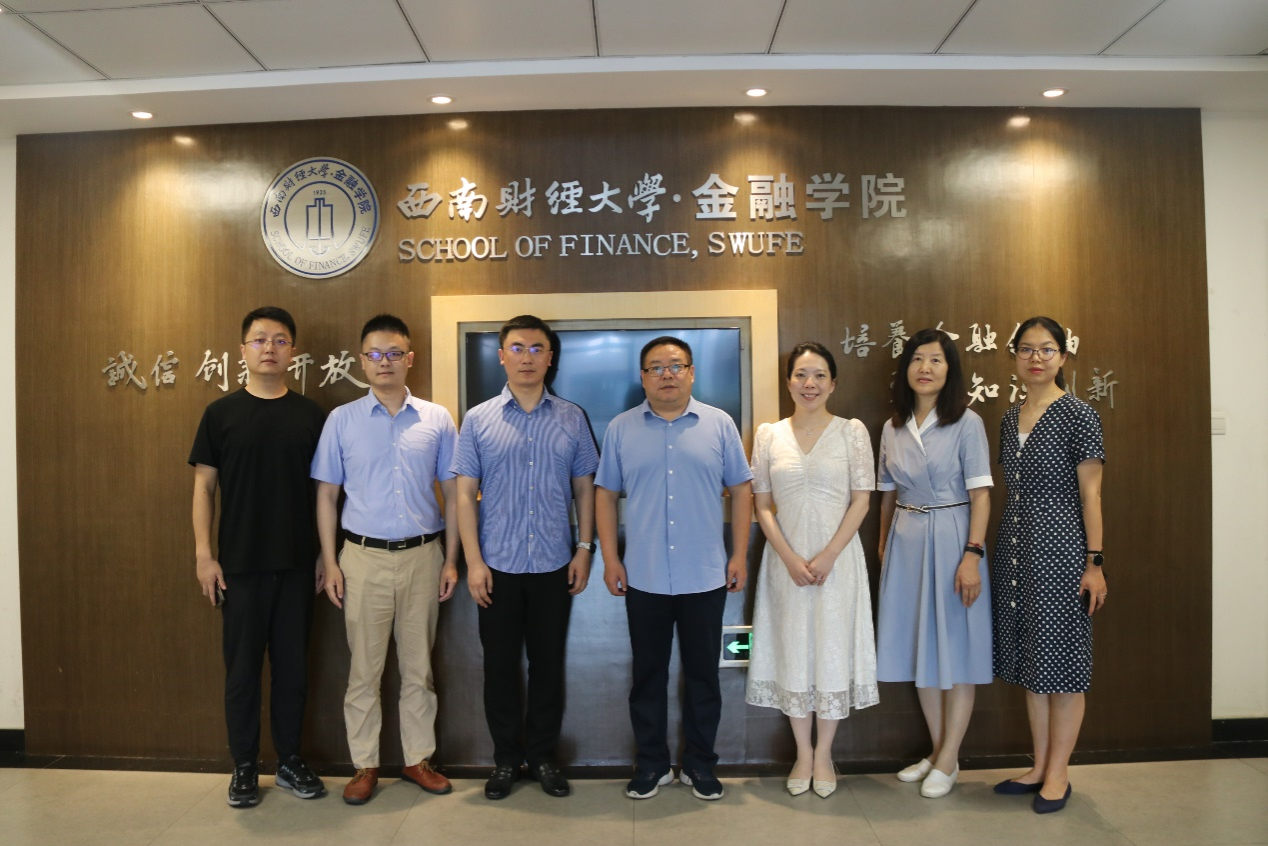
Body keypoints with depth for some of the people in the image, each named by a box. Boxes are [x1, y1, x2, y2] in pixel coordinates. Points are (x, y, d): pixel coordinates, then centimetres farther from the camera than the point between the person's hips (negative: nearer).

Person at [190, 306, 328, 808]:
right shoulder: (221, 413, 1)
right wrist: (204, 554, -5)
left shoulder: (310, 415, 3)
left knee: (292, 664, 10)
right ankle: (244, 767, 22)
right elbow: (204, 485, 1)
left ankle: (290, 761, 25)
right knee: (242, 666, 7)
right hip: (240, 564, -1)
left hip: (297, 562, 1)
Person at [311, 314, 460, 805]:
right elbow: (327, 494, 5)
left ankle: (418, 759, 26)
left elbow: (452, 493, 5)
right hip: (364, 558, 0)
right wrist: (330, 563, -1)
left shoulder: (437, 419, 3)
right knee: (364, 669, 7)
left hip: (422, 556, 1)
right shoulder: (342, 420, 2)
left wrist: (451, 560, 1)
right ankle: (365, 765, 22)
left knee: (418, 667, 11)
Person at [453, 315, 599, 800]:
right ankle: (505, 759, 26)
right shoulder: (479, 419, 0)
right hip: (498, 565, 0)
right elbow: (465, 493, -1)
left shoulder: (572, 418, 3)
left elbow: (584, 487, 7)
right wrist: (473, 562, -6)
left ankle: (543, 756, 27)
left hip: (555, 564, 1)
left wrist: (584, 548, 1)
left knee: (548, 664, 11)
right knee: (500, 665, 9)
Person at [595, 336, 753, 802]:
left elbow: (740, 489, 4)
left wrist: (740, 555, -1)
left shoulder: (719, 424, 2)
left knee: (703, 674, 11)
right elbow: (605, 494, 5)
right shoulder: (621, 428, 3)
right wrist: (610, 557, -1)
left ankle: (700, 764, 28)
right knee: (648, 674, 12)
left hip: (705, 577, 0)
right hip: (643, 578, 1)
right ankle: (651, 764, 27)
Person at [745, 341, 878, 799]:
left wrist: (828, 555, -12)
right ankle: (803, 753, 23)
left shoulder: (852, 432, -1)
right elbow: (762, 504, 2)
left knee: (832, 649, 5)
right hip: (786, 559, 1)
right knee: (792, 650, 7)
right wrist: (790, 558, -9)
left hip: (838, 557, -1)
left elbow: (861, 501, -3)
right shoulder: (769, 435, 3)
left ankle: (824, 753, 22)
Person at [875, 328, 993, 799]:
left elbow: (980, 495, -10)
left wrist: (973, 554, -18)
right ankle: (938, 750, 27)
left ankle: (948, 761, 16)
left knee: (955, 647, 3)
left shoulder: (966, 424, -6)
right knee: (919, 647, 12)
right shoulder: (892, 428, 7)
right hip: (906, 543, 5)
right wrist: (883, 547, 12)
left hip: (951, 540, -5)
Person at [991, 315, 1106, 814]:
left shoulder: (1078, 415, -7)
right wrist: (981, 552, 12)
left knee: (1061, 661, 3)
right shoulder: (1010, 418, 11)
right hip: (1015, 546, 6)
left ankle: (1058, 774, 16)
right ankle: (1040, 767, 25)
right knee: (1030, 661, 13)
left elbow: (1090, 493, -8)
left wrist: (1094, 563, -11)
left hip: (1059, 546, -6)